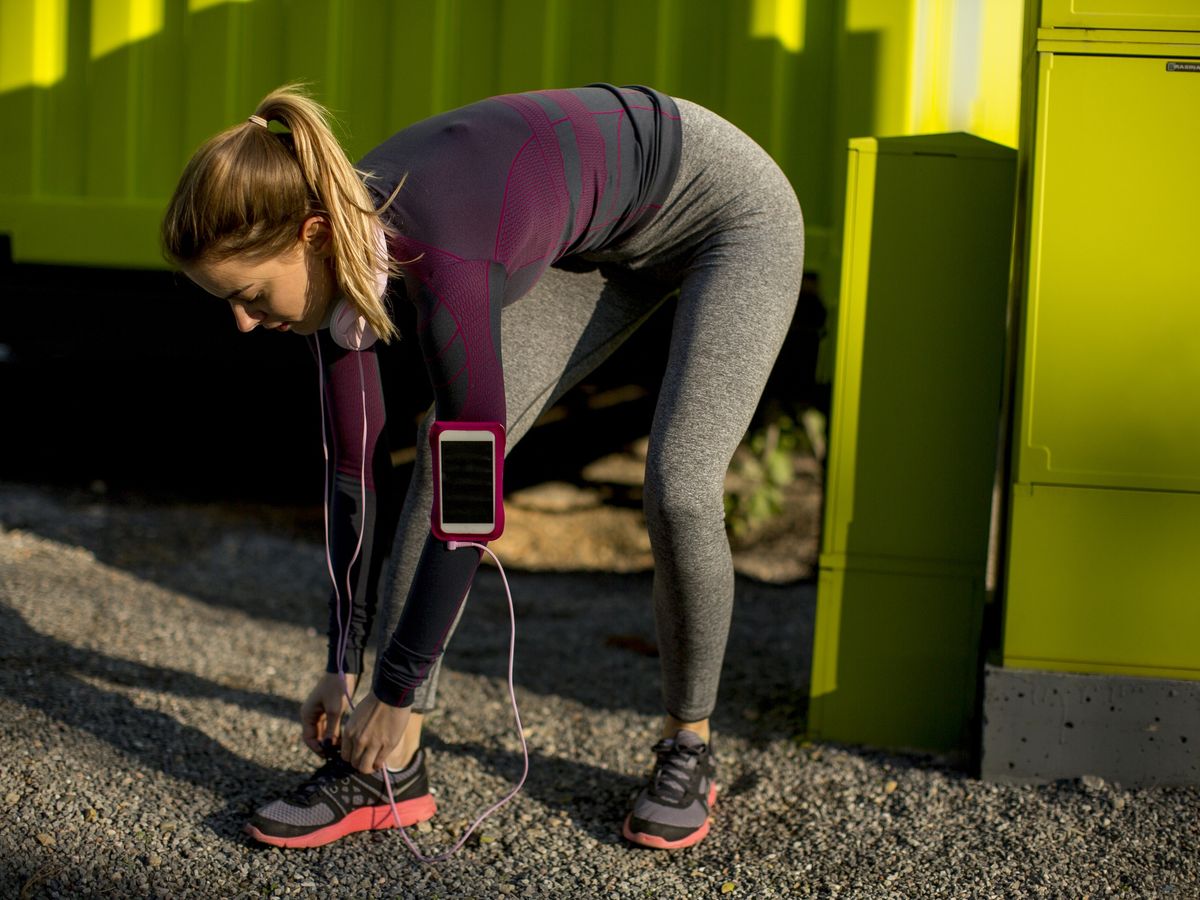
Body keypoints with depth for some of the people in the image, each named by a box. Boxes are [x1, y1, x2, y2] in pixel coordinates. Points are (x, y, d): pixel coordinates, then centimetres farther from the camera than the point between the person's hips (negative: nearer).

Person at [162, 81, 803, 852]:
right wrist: (344, 667, -2)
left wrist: (401, 692, -21)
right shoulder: (340, 246, -16)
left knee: (679, 491, -21)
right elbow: (360, 469, -7)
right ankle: (389, 768, -4)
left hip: (733, 208, -7)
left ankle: (689, 747, 6)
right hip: (608, 243, 7)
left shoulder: (445, 262, -39)